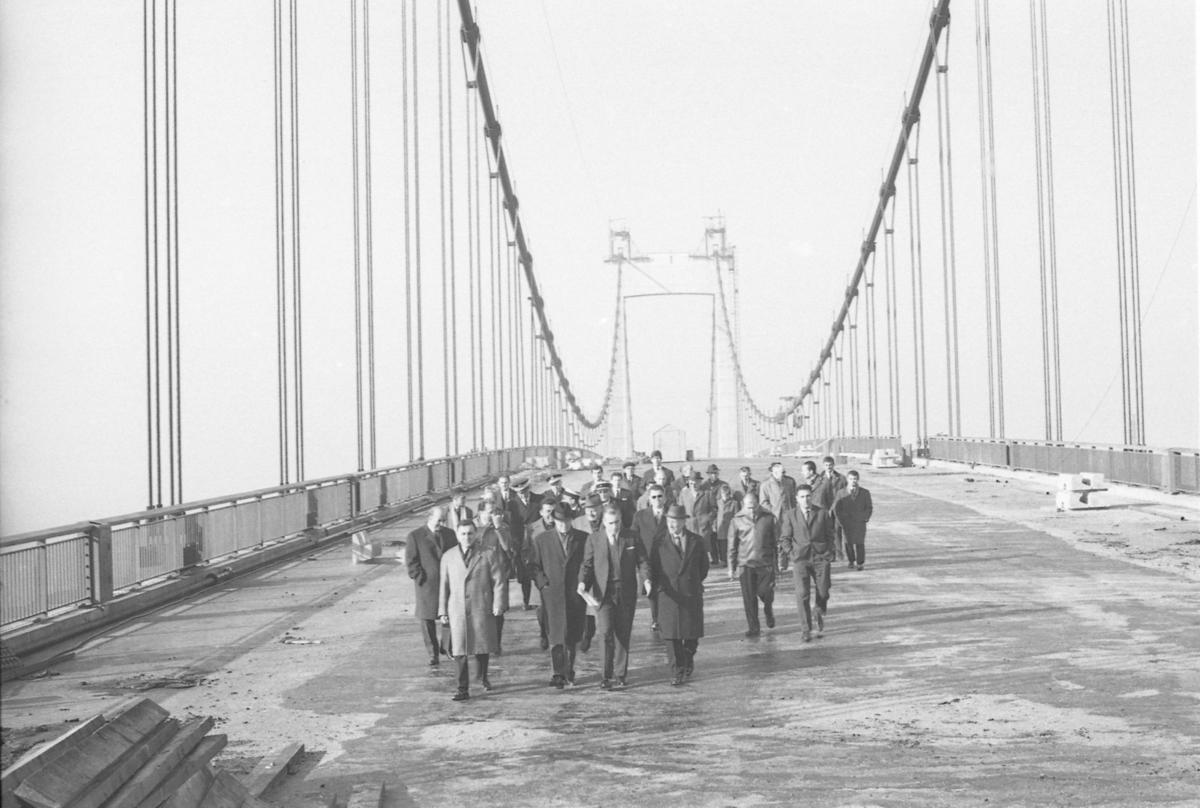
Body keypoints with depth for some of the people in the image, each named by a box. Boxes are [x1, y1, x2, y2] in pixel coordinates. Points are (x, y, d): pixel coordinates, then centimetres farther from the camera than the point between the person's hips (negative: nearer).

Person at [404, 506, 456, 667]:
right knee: (427, 620, 3)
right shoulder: (415, 537, -4)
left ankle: (446, 646, 22)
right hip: (426, 586, -3)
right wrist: (421, 578, -12)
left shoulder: (449, 535, 9)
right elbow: (410, 562, -5)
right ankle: (433, 654, 14)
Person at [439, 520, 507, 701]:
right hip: (457, 610, 0)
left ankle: (482, 677, 36)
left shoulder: (487, 556, 2)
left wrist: (497, 604, -8)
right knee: (459, 649, -5)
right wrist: (443, 611, 8)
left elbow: (498, 581, 1)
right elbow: (444, 585, 9)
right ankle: (463, 689, 0)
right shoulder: (448, 557, 7)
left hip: (481, 609, 0)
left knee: (482, 645, 9)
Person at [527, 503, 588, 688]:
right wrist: (543, 583, -3)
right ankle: (558, 674, -12)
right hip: (552, 593, -1)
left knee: (572, 635, 7)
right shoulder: (541, 540, 5)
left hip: (575, 592, 1)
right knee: (556, 633, -11)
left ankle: (569, 671, 23)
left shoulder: (583, 538, 4)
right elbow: (533, 565, 9)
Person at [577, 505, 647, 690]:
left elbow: (641, 561, 3)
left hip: (626, 594, 1)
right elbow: (587, 564, 4)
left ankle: (619, 675, 18)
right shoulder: (593, 539, 2)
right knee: (606, 632, -13)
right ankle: (606, 675, -4)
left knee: (623, 635, 6)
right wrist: (582, 583, -13)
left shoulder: (632, 538, 3)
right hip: (603, 593, -1)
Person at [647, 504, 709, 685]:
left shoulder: (696, 541, 6)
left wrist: (696, 582, 13)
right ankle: (677, 671, 2)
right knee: (671, 634, -5)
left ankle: (688, 659, 34)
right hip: (669, 595, -1)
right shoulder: (660, 543, 2)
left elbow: (704, 565, 16)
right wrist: (651, 583, -13)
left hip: (692, 595, 1)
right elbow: (653, 567, 3)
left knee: (692, 633, 7)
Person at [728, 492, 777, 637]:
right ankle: (753, 628, 12)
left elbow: (777, 540, 7)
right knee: (749, 598, 0)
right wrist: (731, 568, 5)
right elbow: (732, 546, 6)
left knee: (765, 592, -3)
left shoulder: (769, 518, 0)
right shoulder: (737, 521, 0)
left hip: (766, 563, 0)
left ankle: (768, 609, 32)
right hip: (745, 564, 0)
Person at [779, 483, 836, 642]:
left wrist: (829, 553, 3)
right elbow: (784, 538, 8)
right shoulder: (790, 515, 3)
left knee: (823, 593, 1)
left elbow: (830, 535, 11)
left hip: (820, 558, 1)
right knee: (802, 594, -9)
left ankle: (820, 615, 33)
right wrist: (791, 554, -3)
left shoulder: (822, 513, 4)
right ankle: (807, 629, 2)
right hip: (801, 559, -1)